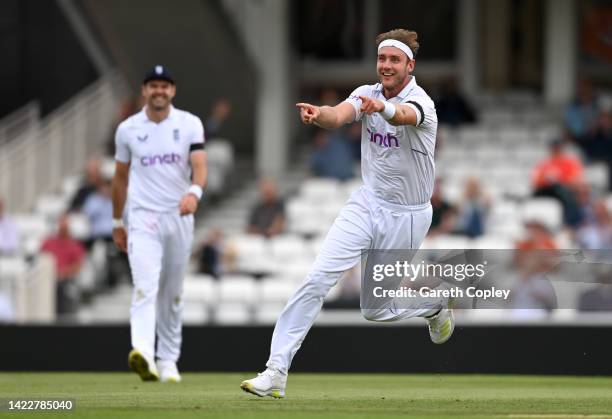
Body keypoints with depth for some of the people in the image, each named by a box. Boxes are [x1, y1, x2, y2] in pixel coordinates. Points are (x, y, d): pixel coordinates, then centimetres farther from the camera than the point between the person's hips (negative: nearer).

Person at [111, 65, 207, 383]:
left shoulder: (190, 124, 0)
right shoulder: (128, 129, 3)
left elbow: (200, 166, -13)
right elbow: (120, 177, 14)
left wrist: (194, 192, -34)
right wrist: (117, 222, 16)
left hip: (180, 217, 2)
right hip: (143, 217, -1)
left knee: (172, 294, 11)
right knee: (145, 286, -20)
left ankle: (168, 360, 22)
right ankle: (143, 354, -36)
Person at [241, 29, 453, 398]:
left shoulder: (421, 102, -18)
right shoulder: (367, 94, -4)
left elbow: (403, 116, -44)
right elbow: (338, 116, -25)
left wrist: (382, 108, -68)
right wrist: (318, 115, -50)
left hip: (406, 216, -3)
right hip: (366, 204, 4)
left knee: (376, 309, 7)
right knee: (317, 280, -14)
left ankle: (435, 304, 38)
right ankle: (276, 373, -15)